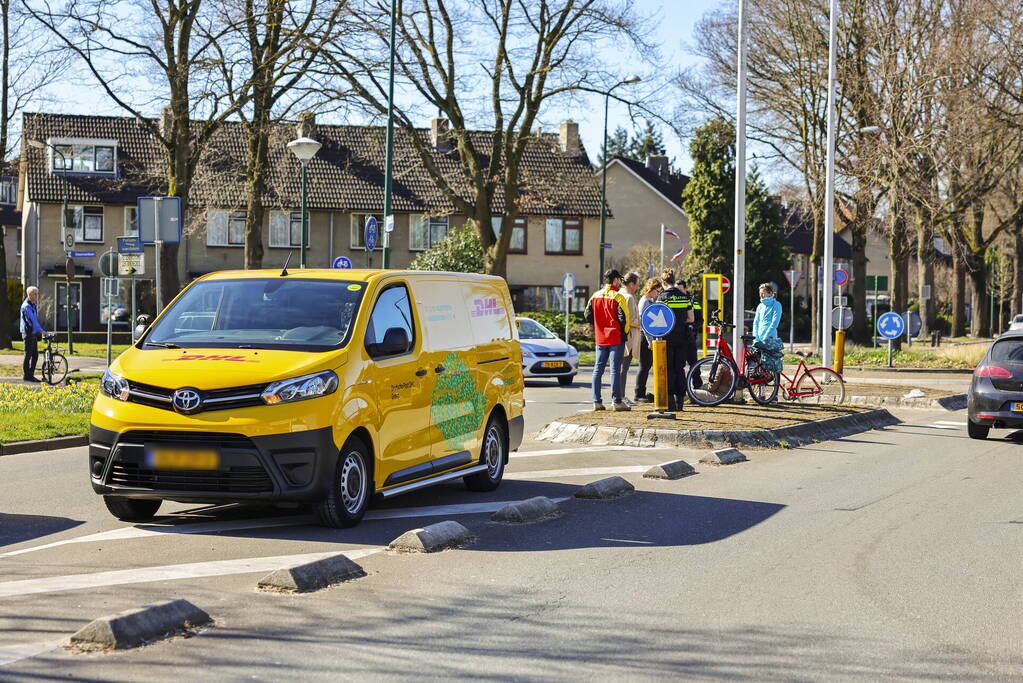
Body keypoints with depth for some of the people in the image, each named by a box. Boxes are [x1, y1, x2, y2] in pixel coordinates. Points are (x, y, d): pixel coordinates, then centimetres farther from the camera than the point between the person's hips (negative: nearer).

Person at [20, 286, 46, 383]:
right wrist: (42, 331, -26)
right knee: (28, 355, -5)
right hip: (28, 333, -9)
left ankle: (31, 375, 15)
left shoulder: (33, 305, 15)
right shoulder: (26, 306, -15)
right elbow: (33, 320, -23)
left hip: (33, 333, 9)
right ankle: (26, 375, 1)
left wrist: (39, 332, 15)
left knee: (35, 355, 9)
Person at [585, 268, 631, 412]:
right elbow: (624, 318, -14)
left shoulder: (595, 296, 7)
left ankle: (597, 401, 8)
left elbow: (588, 316, 7)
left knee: (598, 369, 9)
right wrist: (625, 332, 3)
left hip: (600, 339, 5)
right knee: (615, 369, -3)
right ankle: (617, 401, -3)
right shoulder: (618, 297, -11)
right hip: (616, 338, -5)